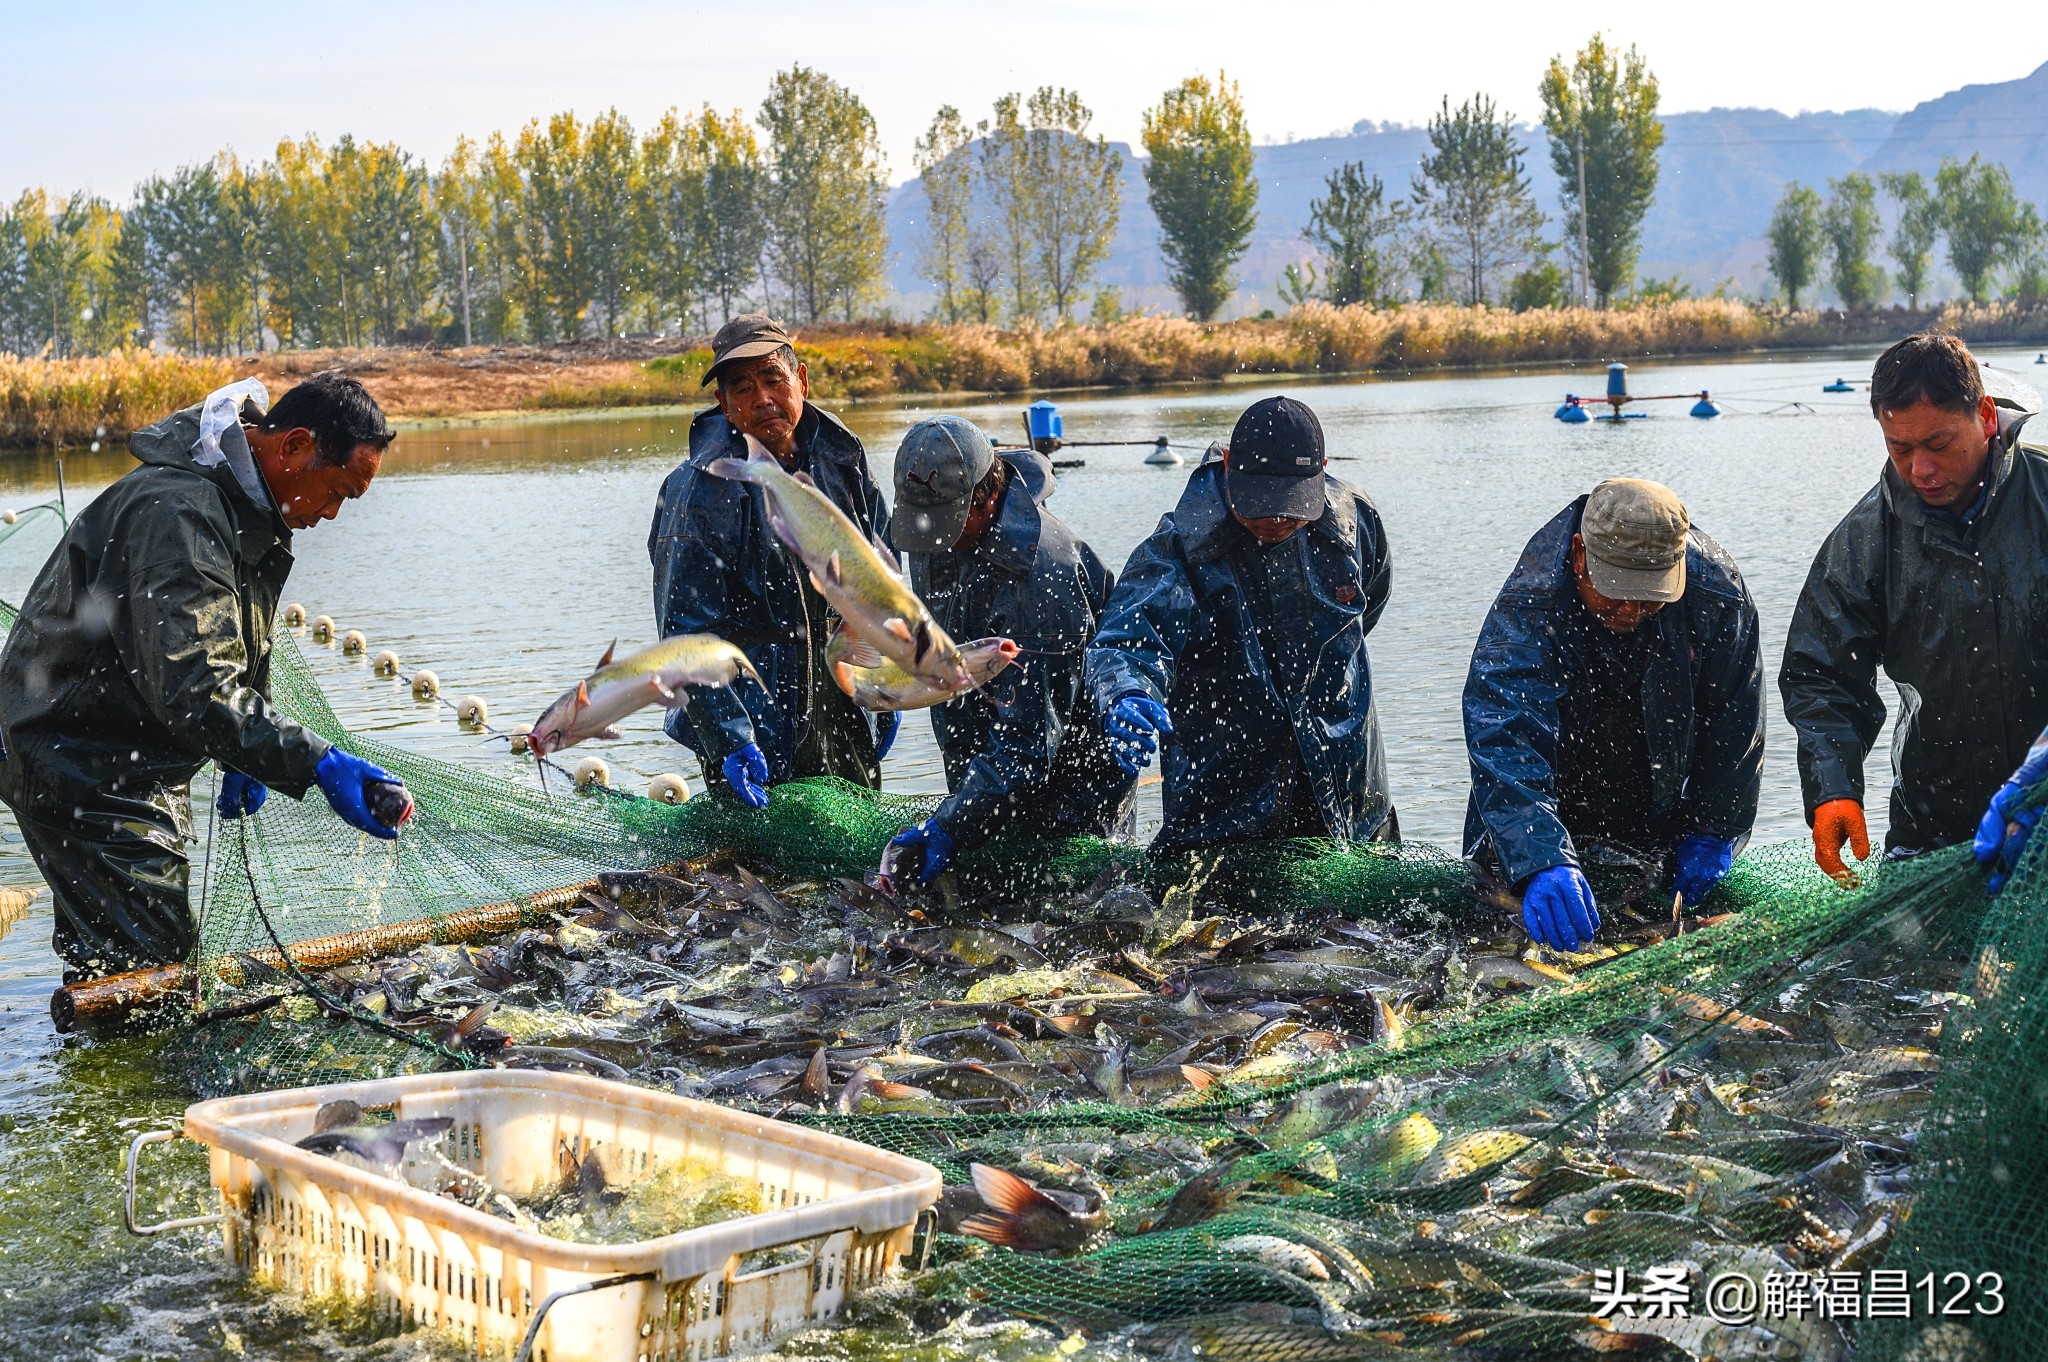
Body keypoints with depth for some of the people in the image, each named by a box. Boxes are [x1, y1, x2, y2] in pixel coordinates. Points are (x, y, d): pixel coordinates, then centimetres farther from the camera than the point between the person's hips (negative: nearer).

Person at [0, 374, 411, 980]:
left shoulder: (253, 509, 8)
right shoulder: (179, 510, -27)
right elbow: (192, 689, -35)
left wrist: (242, 761, 21)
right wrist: (319, 766, -38)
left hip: (141, 765, 10)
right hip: (83, 766, -10)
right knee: (154, 963, -14)